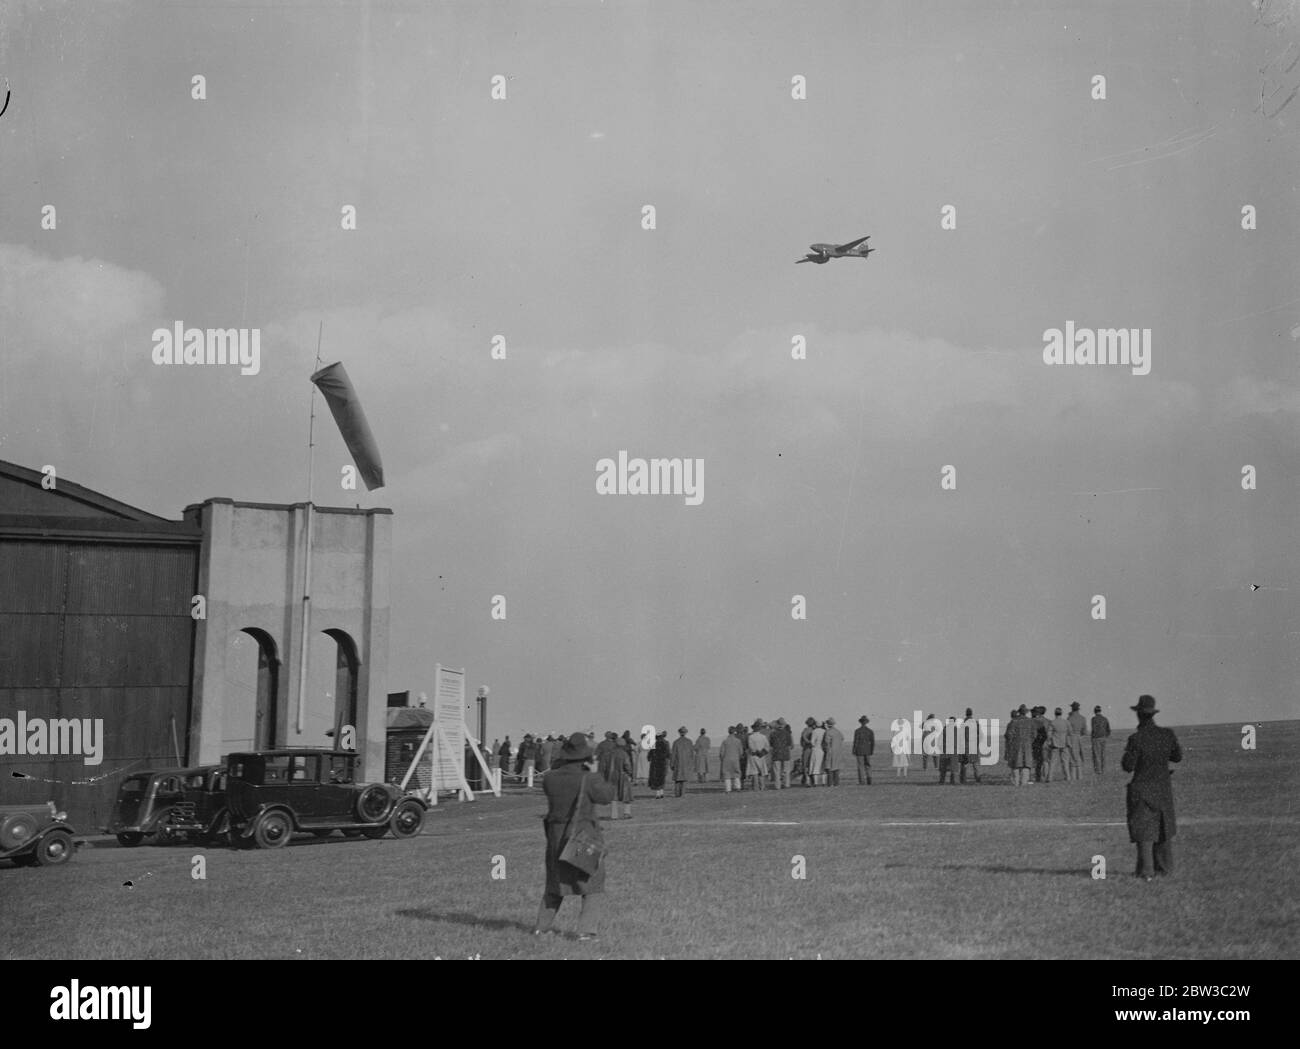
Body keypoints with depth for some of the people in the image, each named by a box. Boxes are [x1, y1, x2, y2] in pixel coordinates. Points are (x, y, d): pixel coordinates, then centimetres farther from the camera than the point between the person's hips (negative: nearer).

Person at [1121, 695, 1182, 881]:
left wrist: (1126, 755, 3)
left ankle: (1146, 871, -1)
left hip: (1142, 790, -4)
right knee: (1163, 828, 19)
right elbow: (1178, 756, 9)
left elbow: (1128, 766, -15)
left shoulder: (1136, 739, -19)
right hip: (1163, 788, 4)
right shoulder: (1167, 735, -5)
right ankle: (1165, 867, 27)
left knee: (1143, 830, 2)